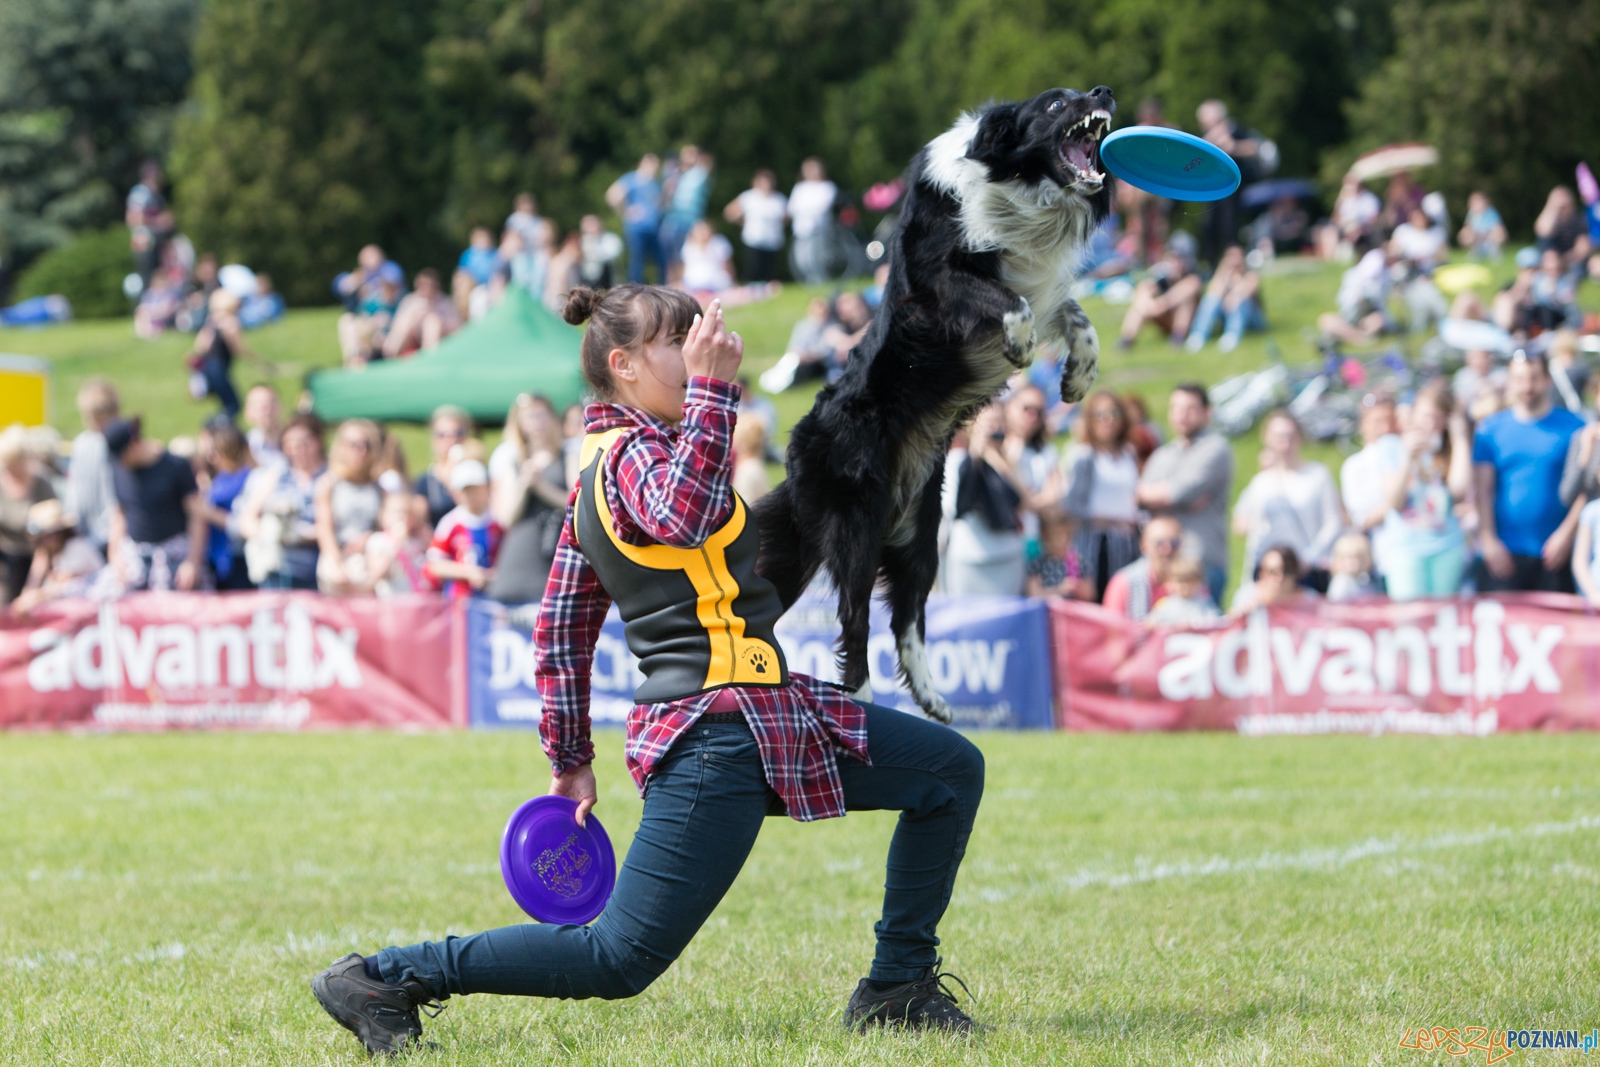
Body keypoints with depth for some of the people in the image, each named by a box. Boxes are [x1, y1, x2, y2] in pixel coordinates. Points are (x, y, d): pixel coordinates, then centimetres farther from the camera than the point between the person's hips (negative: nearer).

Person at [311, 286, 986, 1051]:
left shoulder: (604, 465, 16)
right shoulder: (634, 451, -13)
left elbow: (562, 621, 18)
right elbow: (683, 515, -38)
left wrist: (569, 759, 20)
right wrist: (711, 388, -33)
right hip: (717, 732, -10)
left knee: (951, 770, 14)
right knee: (622, 959, -11)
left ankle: (897, 987, 19)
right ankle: (385, 977, -4)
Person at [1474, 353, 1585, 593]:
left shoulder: (1572, 427, 4)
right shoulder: (1491, 429, 7)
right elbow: (1482, 489, 3)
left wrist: (1566, 533, -9)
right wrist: (1489, 541, -7)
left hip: (1554, 553, 0)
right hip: (1504, 553, 0)